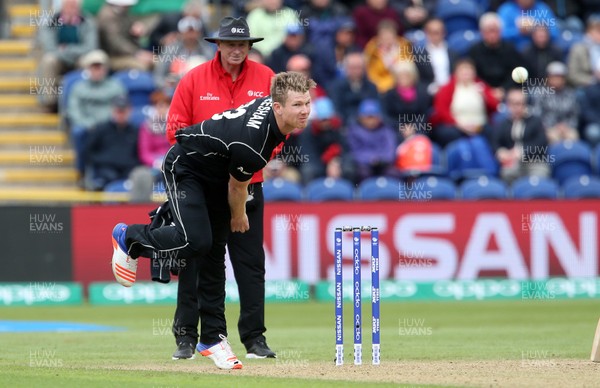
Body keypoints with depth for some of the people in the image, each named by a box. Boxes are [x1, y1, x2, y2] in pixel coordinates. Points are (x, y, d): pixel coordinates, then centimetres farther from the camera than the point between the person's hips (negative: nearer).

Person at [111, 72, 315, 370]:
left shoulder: (272, 103, -11)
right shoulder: (252, 141, -36)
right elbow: (236, 187, -17)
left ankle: (213, 338, 7)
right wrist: (238, 216, 4)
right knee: (195, 241, -24)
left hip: (215, 174, 9)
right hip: (186, 169, -9)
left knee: (214, 255, 5)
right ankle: (130, 238, 4)